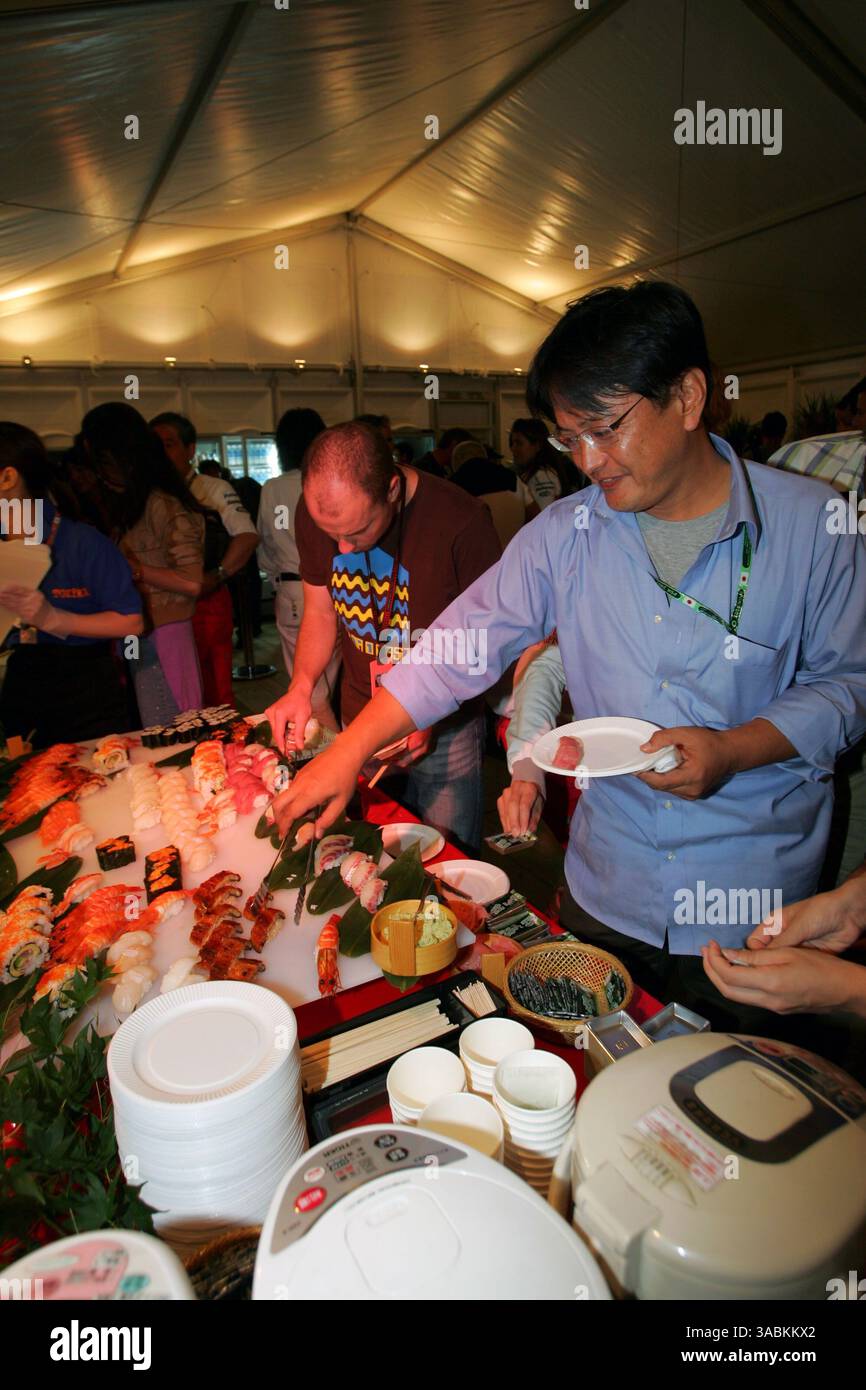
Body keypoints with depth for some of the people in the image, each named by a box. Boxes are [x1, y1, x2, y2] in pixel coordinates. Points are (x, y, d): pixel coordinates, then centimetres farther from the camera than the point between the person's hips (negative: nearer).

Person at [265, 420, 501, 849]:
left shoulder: (460, 522, -24)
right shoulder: (315, 511, -9)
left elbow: (487, 639, -14)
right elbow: (320, 610, 4)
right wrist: (301, 687, -11)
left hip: (444, 731, -4)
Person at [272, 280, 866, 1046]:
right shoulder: (567, 534, -4)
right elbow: (463, 645, -3)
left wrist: (734, 750, -20)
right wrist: (347, 752, -7)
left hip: (752, 905, -1)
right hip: (606, 892, 2)